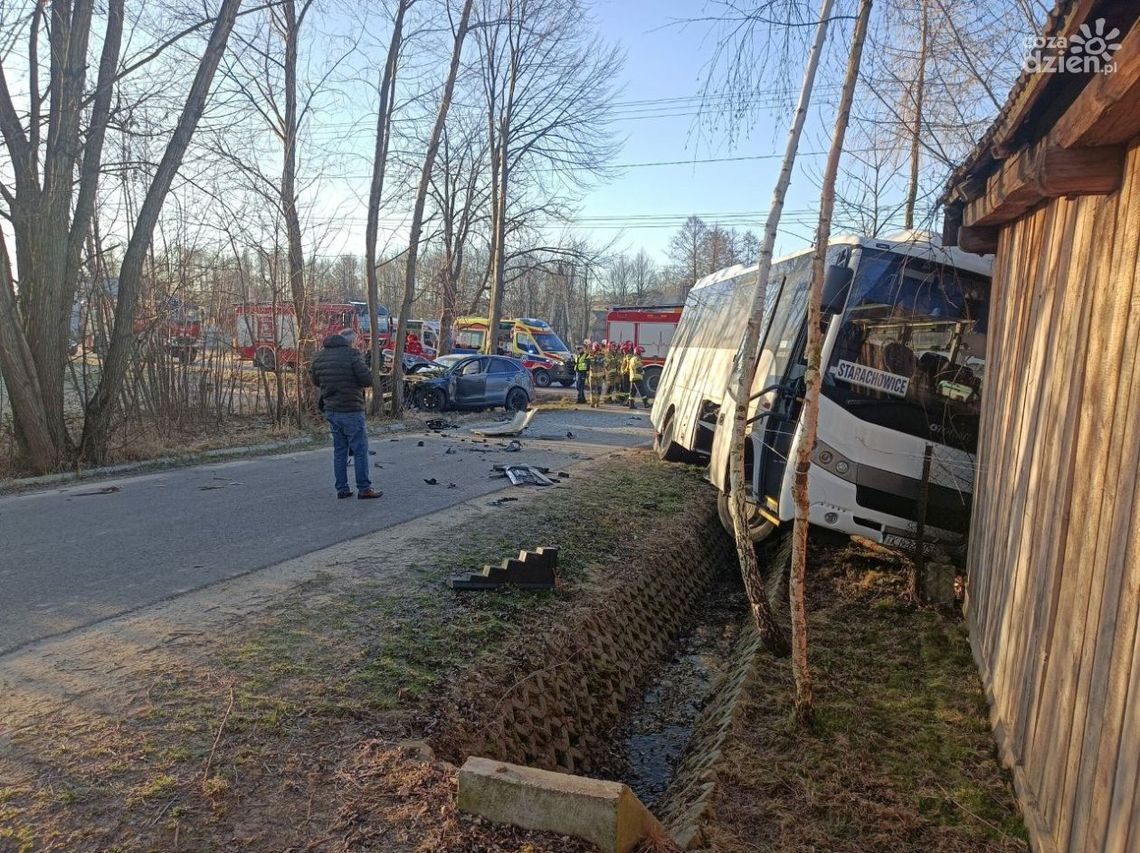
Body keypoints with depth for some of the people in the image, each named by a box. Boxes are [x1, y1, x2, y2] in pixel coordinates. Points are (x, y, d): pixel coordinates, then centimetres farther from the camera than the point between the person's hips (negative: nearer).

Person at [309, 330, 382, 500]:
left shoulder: (321, 355, 7)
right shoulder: (351, 354, -15)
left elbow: (314, 379, 17)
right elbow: (367, 379, -17)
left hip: (331, 411, 7)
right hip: (351, 411, -7)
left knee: (339, 450, 14)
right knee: (360, 450, 2)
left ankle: (342, 488, 17)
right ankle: (364, 489, 5)